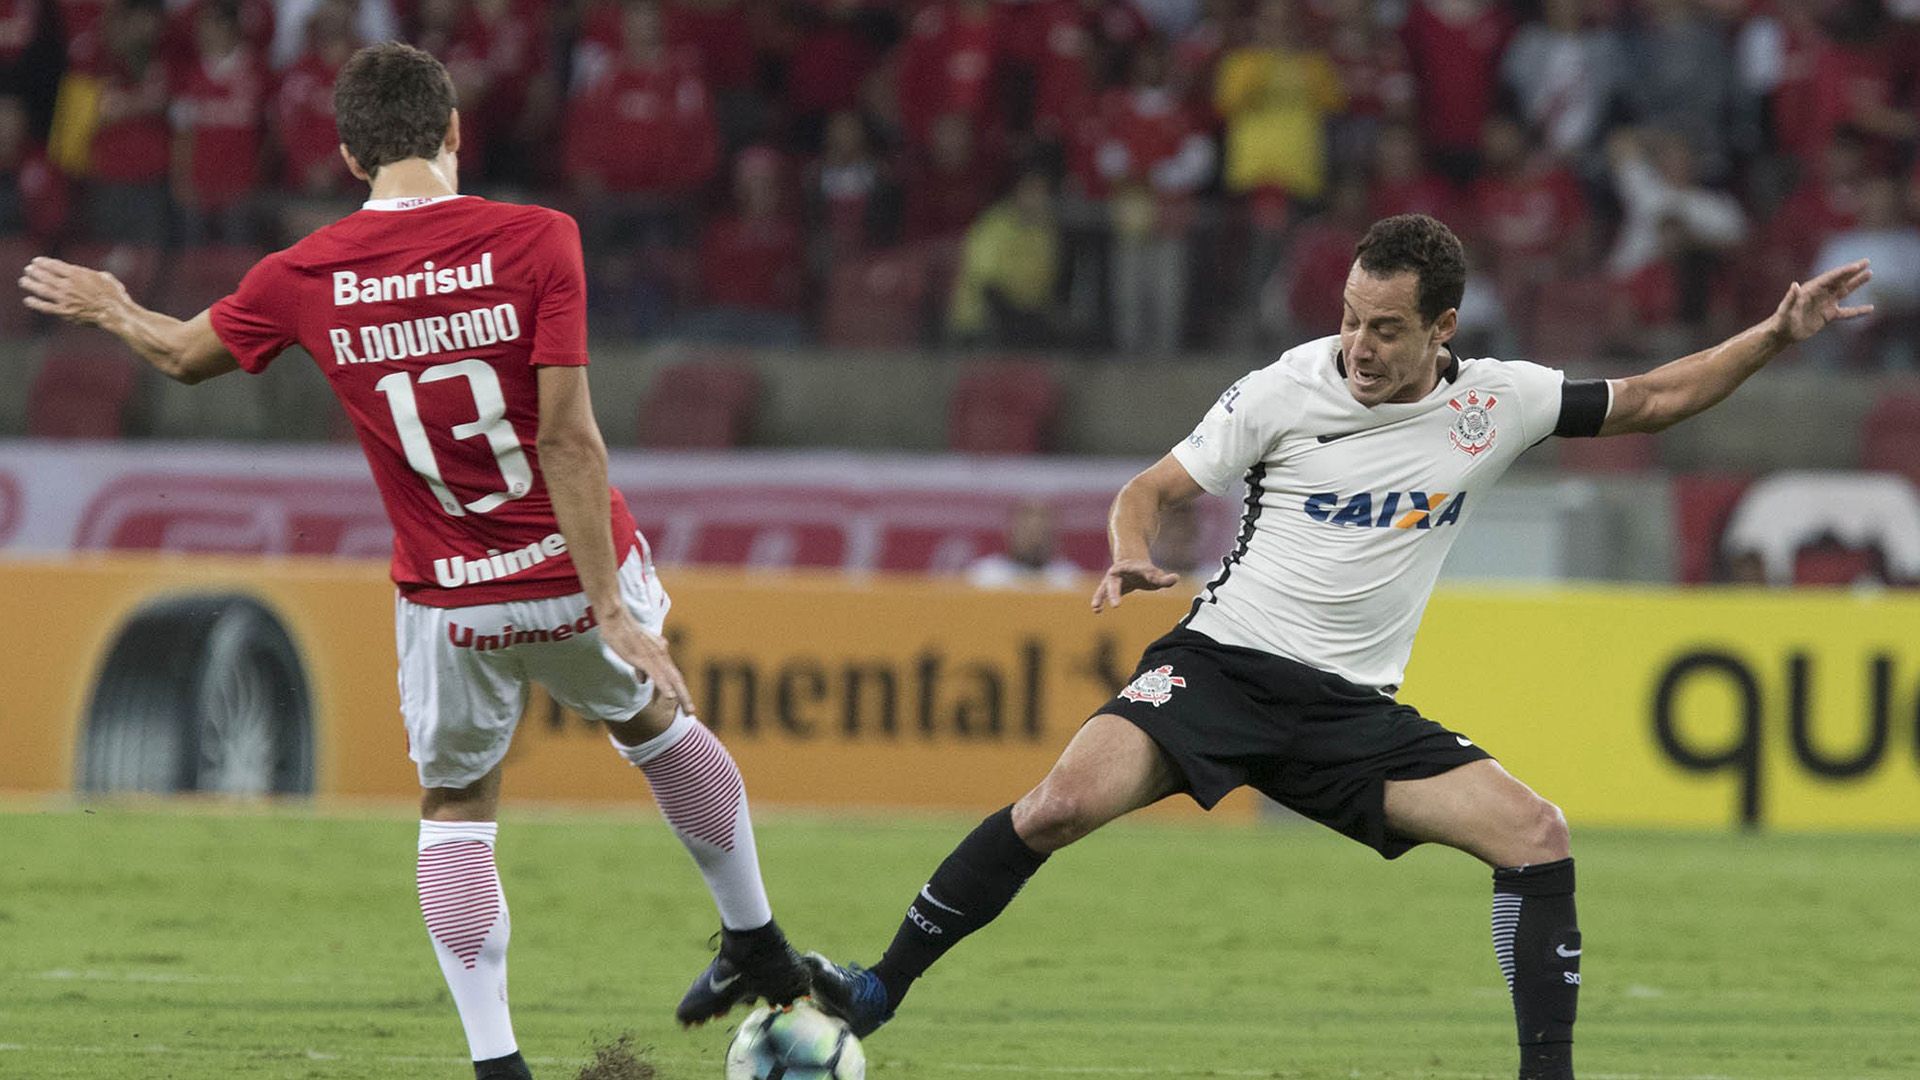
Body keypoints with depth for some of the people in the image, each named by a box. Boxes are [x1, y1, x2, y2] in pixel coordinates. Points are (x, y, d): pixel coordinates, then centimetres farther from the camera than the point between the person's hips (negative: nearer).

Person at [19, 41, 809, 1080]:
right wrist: (612, 608, -17)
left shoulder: (303, 278, -7)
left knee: (455, 811, 16)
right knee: (654, 723, 26)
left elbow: (183, 353, 13)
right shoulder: (535, 240, -16)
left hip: (450, 605, 0)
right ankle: (758, 946, 39)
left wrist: (108, 308, 35)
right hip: (575, 574, 0)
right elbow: (567, 439, -19)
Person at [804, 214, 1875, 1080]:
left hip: (1355, 710, 3)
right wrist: (1134, 555, -20)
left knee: (1536, 834, -14)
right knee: (1065, 802, -26)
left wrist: (1775, 338, 7)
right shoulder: (1287, 391, -5)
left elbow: (1650, 399, 16)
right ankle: (879, 990, -15)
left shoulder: (1496, 403, 3)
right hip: (1227, 658, -3)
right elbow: (1151, 490, 1)